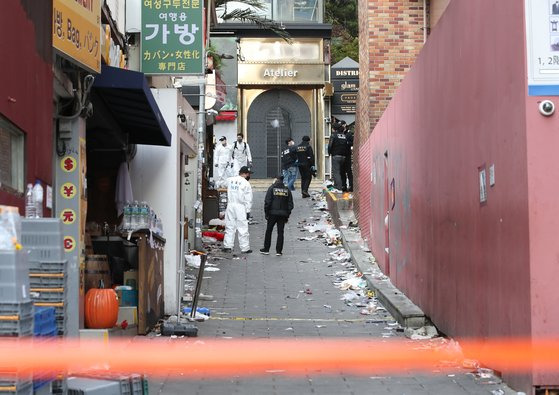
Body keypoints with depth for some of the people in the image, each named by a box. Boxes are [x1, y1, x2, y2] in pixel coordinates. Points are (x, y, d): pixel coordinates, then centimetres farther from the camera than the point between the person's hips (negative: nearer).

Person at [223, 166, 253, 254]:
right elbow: (248, 199, -7)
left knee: (229, 227, 10)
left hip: (230, 205, 4)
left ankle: (227, 246, 6)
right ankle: (245, 248, 5)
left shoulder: (229, 180, 3)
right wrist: (248, 211, -1)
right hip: (240, 207, -4)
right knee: (243, 228, 1)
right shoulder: (246, 183, -8)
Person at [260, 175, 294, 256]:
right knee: (280, 232, 5)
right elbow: (290, 204, 8)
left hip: (273, 213, -2)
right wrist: (287, 215, 13)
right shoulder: (287, 190, 7)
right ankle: (279, 251, 2)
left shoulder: (272, 188, -3)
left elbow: (267, 202, -8)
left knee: (268, 231, 10)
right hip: (283, 214, 3)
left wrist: (266, 213, -1)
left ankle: (266, 249, 14)